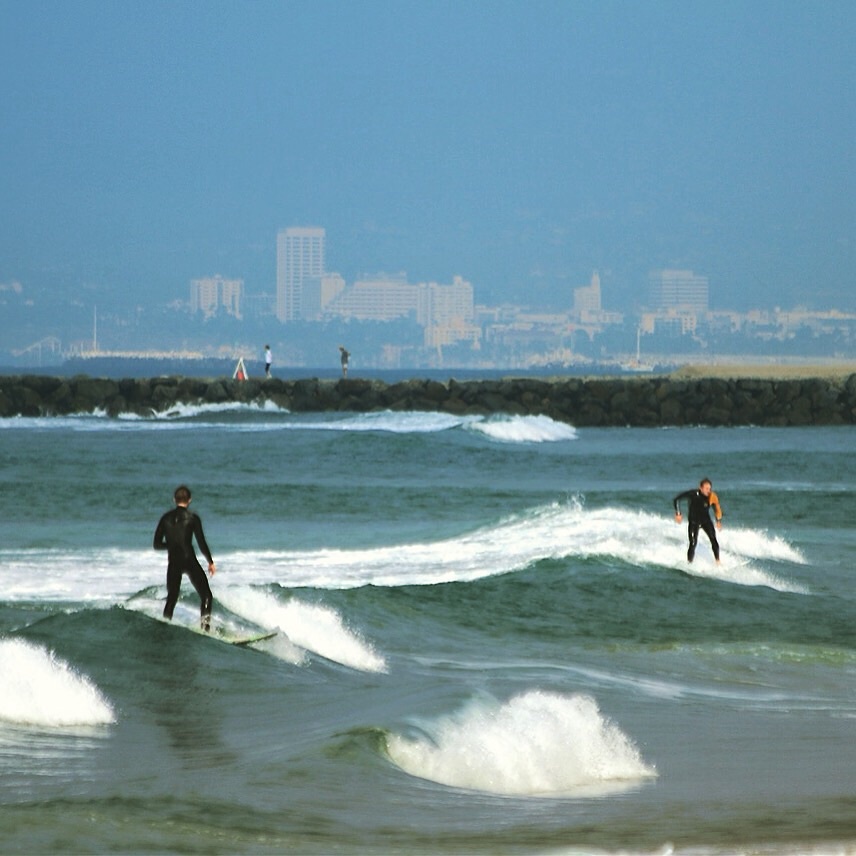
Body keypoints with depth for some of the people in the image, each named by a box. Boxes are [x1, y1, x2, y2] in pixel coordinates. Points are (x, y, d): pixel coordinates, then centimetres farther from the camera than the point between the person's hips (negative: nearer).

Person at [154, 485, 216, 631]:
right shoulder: (192, 518, -4)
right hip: (189, 561, -3)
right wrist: (210, 562, 4)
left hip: (173, 563, 4)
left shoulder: (166, 518, 6)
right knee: (206, 595, 3)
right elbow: (201, 542, -6)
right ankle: (205, 625, -10)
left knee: (172, 597, 14)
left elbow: (157, 544, 7)